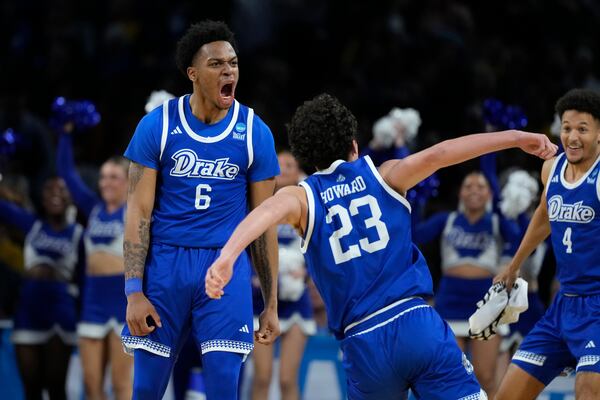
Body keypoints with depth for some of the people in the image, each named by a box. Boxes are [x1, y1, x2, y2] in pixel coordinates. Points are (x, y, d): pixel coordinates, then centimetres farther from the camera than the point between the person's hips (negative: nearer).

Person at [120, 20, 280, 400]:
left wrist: (272, 304, 5)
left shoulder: (255, 132, 0)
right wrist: (134, 292, -8)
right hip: (165, 262, 0)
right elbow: (139, 212, -1)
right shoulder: (157, 126, -2)